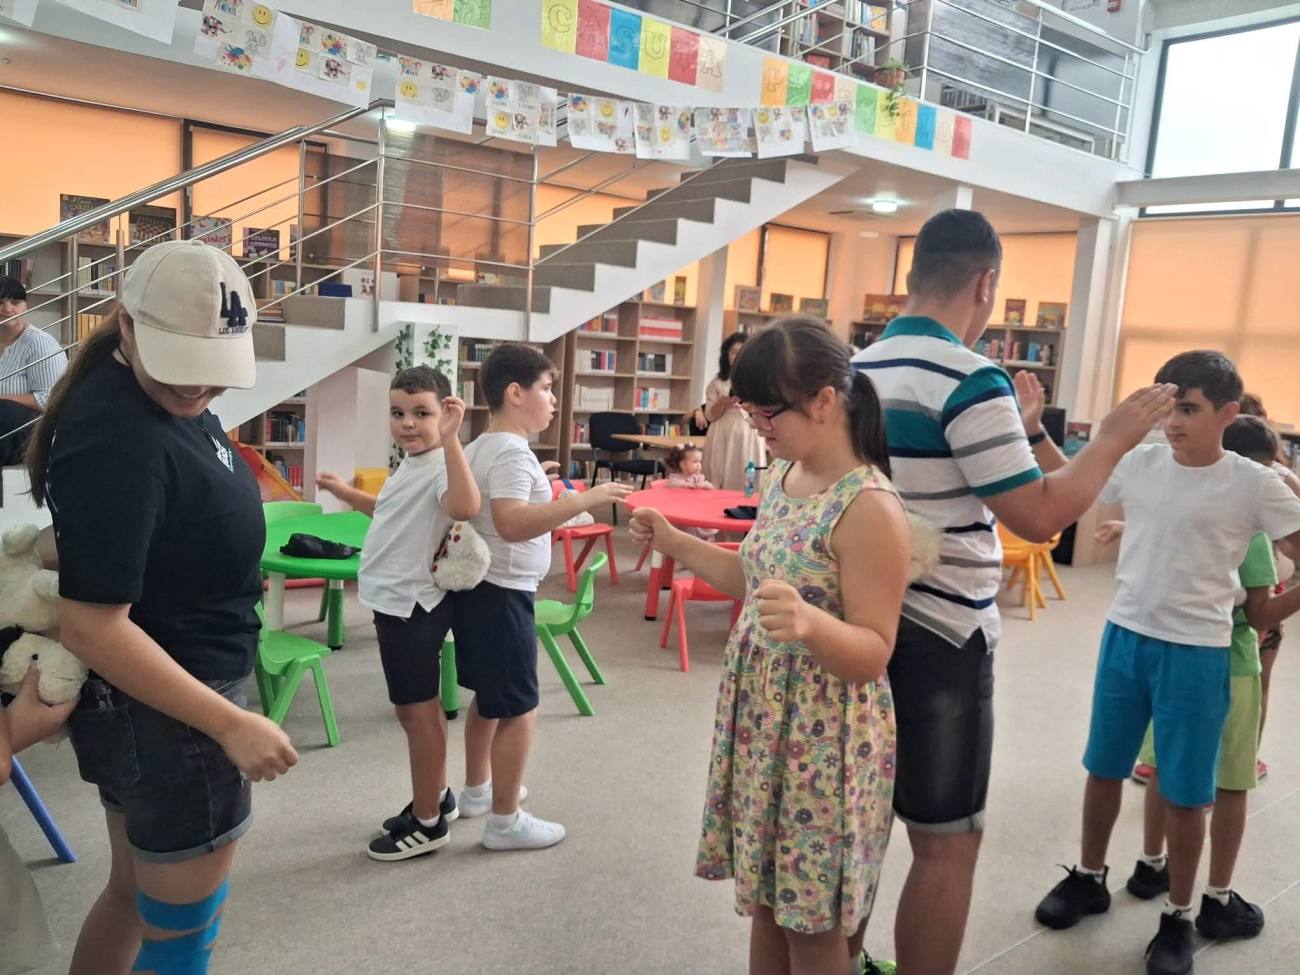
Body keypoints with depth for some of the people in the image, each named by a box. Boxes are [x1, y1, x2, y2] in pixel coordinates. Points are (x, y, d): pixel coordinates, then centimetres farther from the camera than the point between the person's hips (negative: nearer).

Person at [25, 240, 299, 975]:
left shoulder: (168, 396, 2)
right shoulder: (117, 442, -27)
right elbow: (93, 627, -28)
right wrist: (231, 724, -26)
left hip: (156, 703, 9)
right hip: (165, 710, -9)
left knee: (135, 895, 25)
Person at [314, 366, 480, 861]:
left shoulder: (443, 465, -22)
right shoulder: (409, 465, 10)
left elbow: (465, 508, -45)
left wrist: (451, 439, -48)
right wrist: (346, 493, 31)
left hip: (413, 607, -10)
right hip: (397, 602, 10)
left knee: (416, 710, 2)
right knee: (419, 707, 20)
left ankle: (427, 822, 16)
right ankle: (436, 797, 35)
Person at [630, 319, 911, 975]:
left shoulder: (869, 508, -22)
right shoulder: (782, 478, 4)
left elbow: (873, 653, -21)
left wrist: (809, 623, -40)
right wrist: (676, 543, 11)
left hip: (824, 737, -8)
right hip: (759, 716, 8)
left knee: (813, 920, 9)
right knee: (767, 897, 21)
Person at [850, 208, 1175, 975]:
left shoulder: (858, 370, 8)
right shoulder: (972, 381, -17)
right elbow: (1039, 515, -17)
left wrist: (1017, 428, 23)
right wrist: (1113, 440, -4)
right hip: (940, 639, -8)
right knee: (947, 842, 6)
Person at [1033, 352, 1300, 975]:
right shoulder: (1139, 463, -1)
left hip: (1196, 652, -3)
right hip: (1124, 636, 3)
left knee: (1185, 792, 8)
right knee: (1104, 767, 16)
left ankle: (1177, 917, 28)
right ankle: (1089, 877, 37)